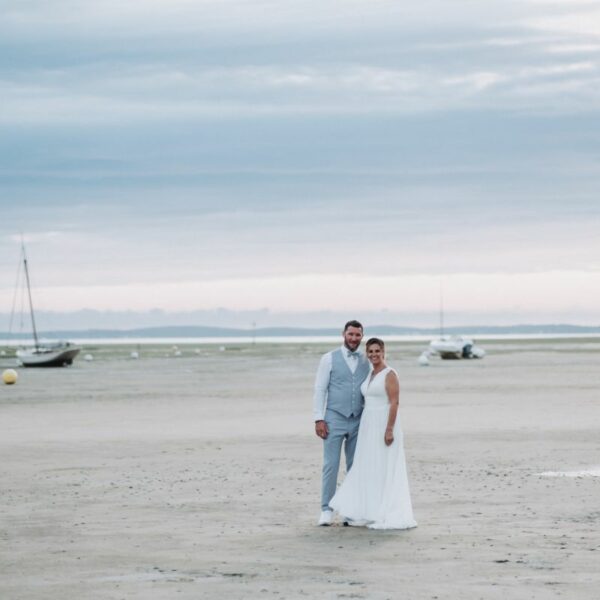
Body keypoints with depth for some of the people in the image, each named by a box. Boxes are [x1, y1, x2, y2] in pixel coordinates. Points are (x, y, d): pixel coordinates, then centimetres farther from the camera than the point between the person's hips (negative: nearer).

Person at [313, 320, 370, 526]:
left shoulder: (366, 361, 7)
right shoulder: (329, 359, -2)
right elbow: (320, 390, -3)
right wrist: (319, 419, -10)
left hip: (358, 421, 3)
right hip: (334, 419, -3)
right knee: (331, 465, -4)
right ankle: (327, 510, 1)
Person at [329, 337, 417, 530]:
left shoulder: (390, 374, -10)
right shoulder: (370, 375, 14)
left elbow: (394, 403, -16)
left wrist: (389, 430, -23)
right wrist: (365, 429, 16)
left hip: (384, 426, -8)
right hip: (369, 426, 9)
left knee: (385, 470, -6)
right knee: (369, 470, 9)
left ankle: (389, 516, -1)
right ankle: (371, 513, 14)